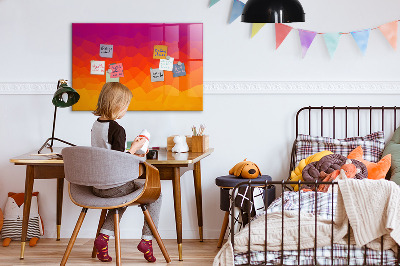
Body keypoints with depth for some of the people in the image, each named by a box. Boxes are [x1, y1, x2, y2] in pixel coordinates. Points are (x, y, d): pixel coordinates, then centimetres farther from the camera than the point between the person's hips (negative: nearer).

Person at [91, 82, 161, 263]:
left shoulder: (95, 125, 7)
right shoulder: (117, 129, -19)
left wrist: (130, 154, 19)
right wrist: (134, 148, -7)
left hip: (97, 186, 8)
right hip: (114, 186, -8)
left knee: (123, 195, 36)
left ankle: (104, 236, 18)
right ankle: (147, 239, 9)